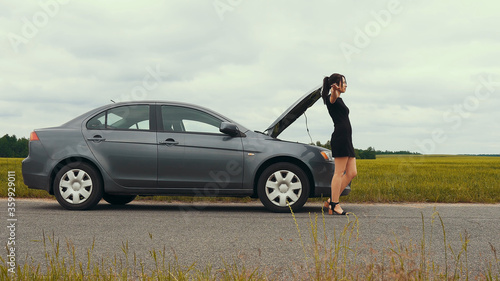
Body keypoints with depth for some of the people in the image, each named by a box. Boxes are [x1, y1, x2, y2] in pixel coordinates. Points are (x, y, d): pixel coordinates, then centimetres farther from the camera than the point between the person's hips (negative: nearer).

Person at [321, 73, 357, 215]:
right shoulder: (332, 98, -9)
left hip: (346, 139, 10)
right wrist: (334, 90, -53)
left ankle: (331, 201, 8)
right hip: (340, 137, -10)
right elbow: (333, 98, -34)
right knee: (339, 172, -9)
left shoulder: (339, 99, 20)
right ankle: (334, 205, -5)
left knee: (352, 173, 6)